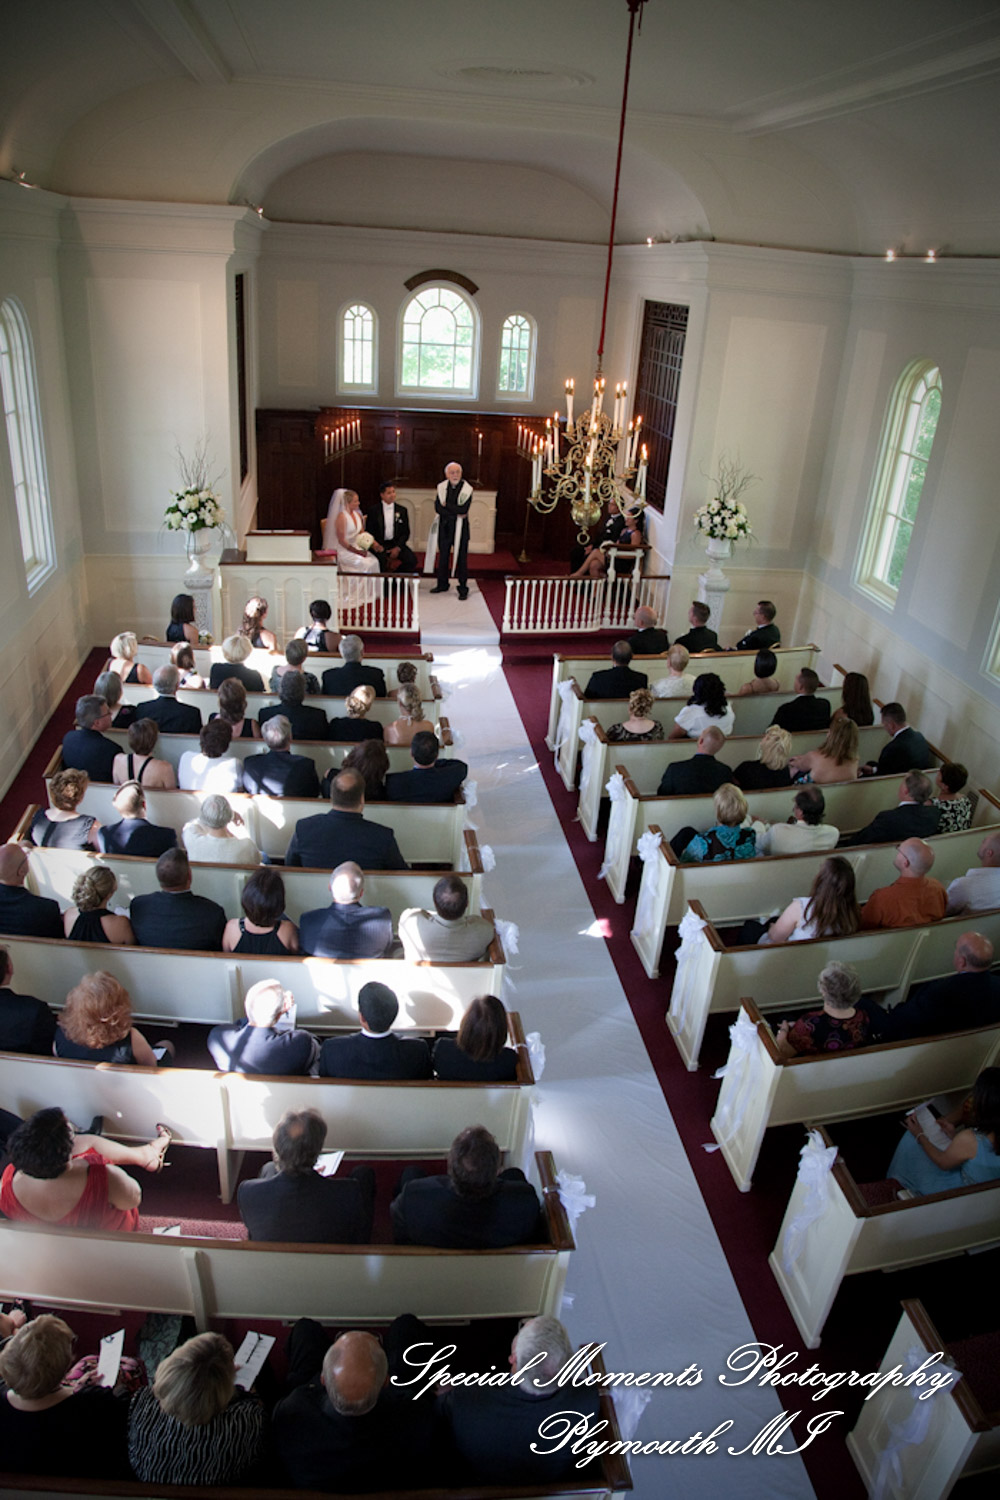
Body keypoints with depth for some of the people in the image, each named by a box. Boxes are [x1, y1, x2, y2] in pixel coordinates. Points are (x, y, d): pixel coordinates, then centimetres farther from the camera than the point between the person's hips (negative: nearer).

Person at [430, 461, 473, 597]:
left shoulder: (467, 489, -10)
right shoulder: (442, 487, 2)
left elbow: (463, 509, -20)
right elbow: (437, 507, -7)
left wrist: (446, 505, -12)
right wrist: (454, 513, -15)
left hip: (460, 528, -4)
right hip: (444, 527, 4)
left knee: (461, 558, 0)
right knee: (442, 556, 14)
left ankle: (463, 588, 8)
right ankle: (442, 584, 28)